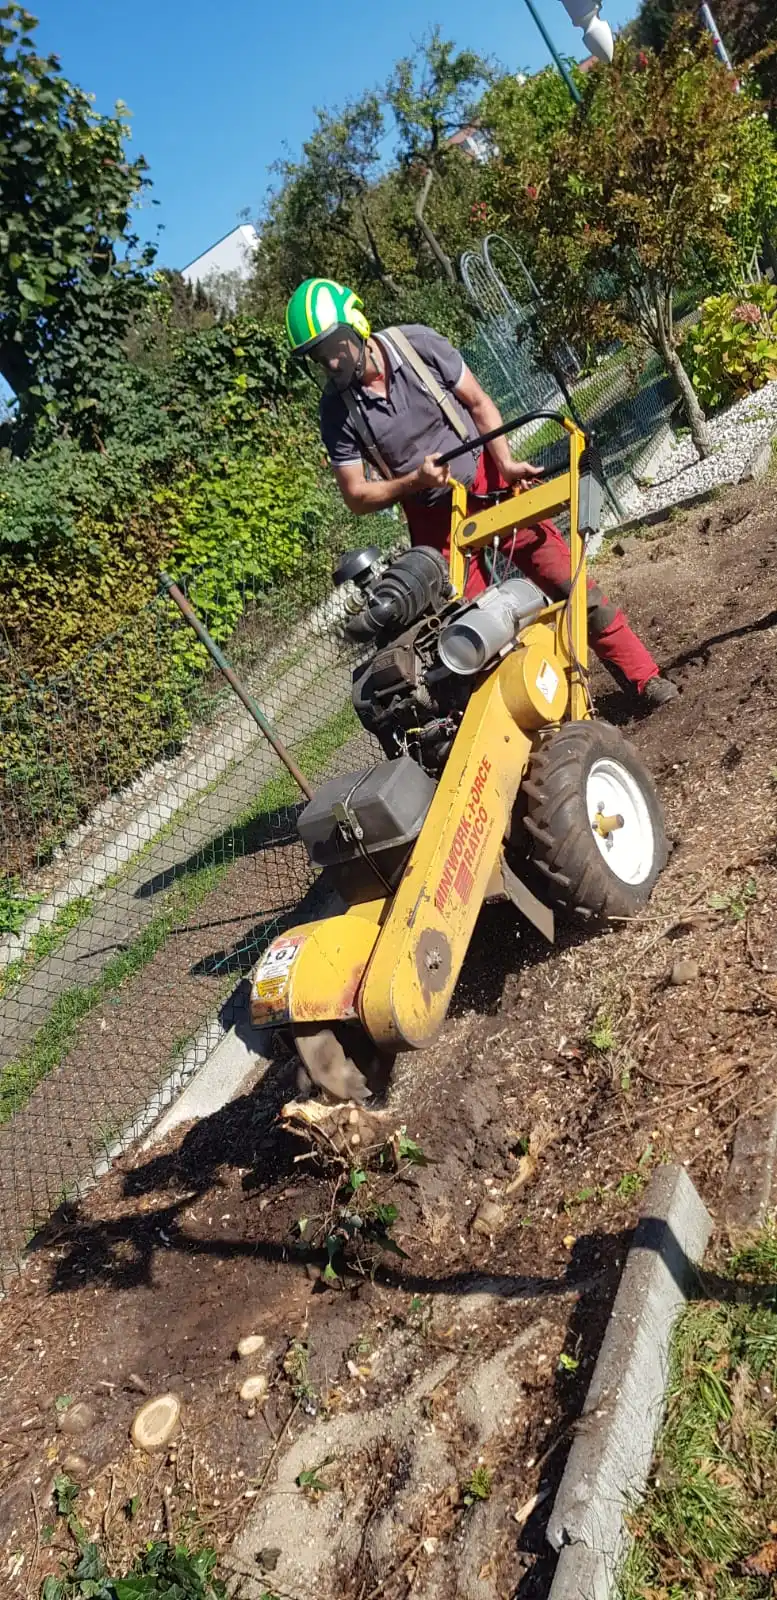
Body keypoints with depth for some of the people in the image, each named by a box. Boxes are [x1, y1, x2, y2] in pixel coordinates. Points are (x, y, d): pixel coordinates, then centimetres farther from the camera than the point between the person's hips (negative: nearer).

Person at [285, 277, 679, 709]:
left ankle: (643, 677, 8)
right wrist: (414, 481, -22)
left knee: (569, 580, -3)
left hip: (488, 481, 0)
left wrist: (506, 463, -15)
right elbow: (356, 497, -7)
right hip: (434, 518, 0)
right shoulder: (336, 410, -10)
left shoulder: (415, 343, -10)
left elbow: (478, 402, -2)